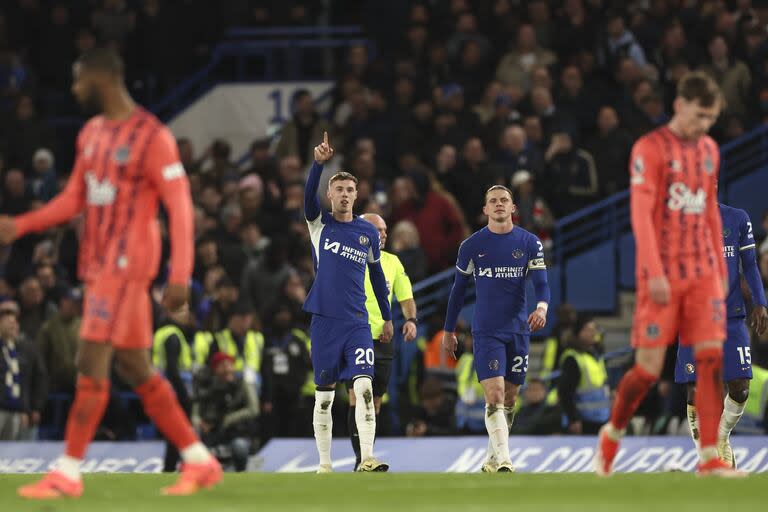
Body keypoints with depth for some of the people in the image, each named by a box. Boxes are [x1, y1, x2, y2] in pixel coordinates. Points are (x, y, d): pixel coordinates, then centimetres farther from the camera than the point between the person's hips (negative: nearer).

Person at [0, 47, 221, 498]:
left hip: (127, 263, -9)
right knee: (136, 368, 9)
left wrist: (180, 276, -21)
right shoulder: (92, 134, 14)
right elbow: (74, 200, 20)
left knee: (92, 361, -12)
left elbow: (180, 207, -14)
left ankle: (68, 473, -9)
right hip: (99, 263, 9)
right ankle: (200, 463, 15)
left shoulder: (152, 136, -11)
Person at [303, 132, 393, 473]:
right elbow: (309, 196, -15)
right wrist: (319, 163, -32)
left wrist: (387, 317, 23)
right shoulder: (320, 224, 4)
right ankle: (324, 464, 10)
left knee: (364, 387, -16)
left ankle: (367, 460, -21)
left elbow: (377, 275, 21)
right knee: (324, 396, 3)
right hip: (324, 320, -1)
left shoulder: (369, 233, 10)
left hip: (357, 323, 1)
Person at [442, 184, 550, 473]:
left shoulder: (529, 243, 4)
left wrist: (542, 307, -24)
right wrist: (448, 330, 12)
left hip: (518, 330, 2)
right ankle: (503, 460, -25)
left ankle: (493, 458, 22)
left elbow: (541, 283, -2)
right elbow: (458, 289, 11)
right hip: (486, 332, -2)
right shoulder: (472, 245, 3)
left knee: (509, 399, 8)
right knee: (494, 395, -16)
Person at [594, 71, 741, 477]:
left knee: (712, 356, -6)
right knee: (649, 367, -4)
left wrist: (721, 269, 16)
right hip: (662, 273, -5)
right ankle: (612, 433, 20)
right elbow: (640, 213, -12)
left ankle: (709, 456, -6)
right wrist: (655, 272, -20)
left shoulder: (709, 151, 14)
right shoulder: (650, 148, -6)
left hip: (703, 272, 5)